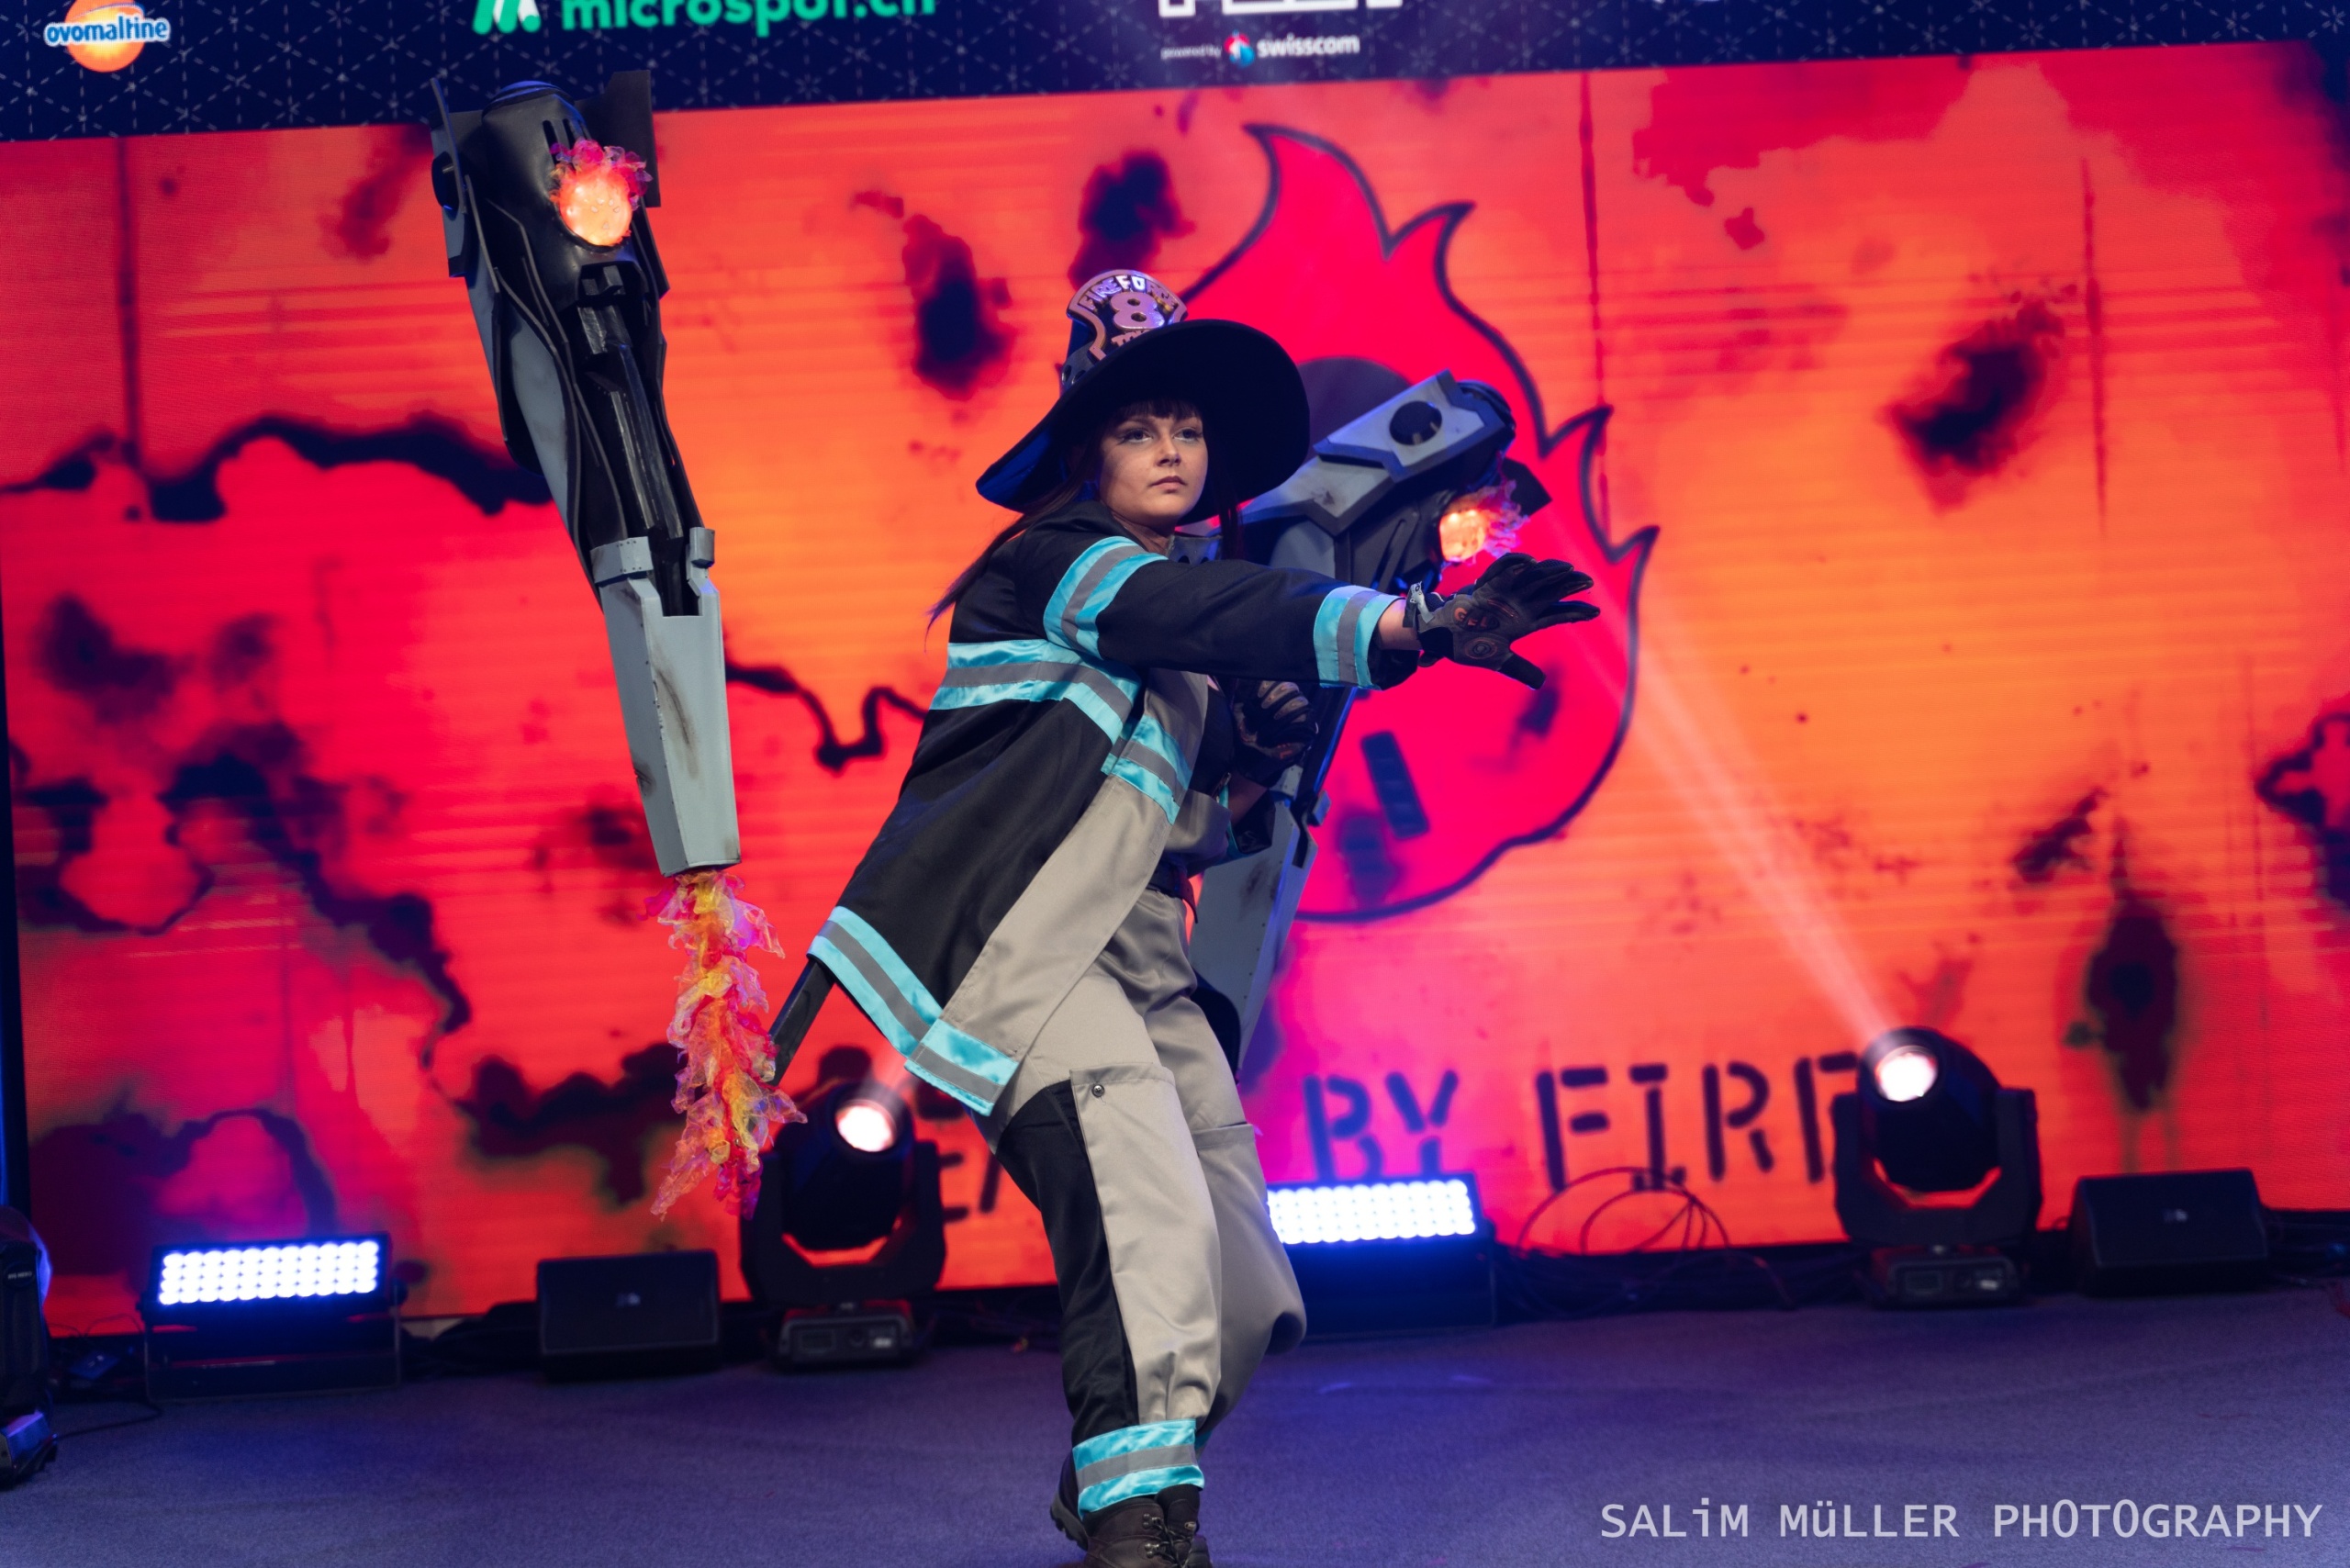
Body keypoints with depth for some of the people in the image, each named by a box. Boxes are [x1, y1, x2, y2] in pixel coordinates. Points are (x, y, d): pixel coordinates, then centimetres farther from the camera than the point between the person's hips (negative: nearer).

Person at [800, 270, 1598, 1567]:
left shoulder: (1194, 660, 24)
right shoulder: (1054, 560, -2)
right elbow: (1217, 613, -21)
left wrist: (1256, 758, 5)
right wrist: (1419, 627, -34)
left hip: (1134, 969, 9)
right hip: (1017, 949, -8)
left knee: (1242, 1300, 4)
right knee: (1151, 1219, -30)